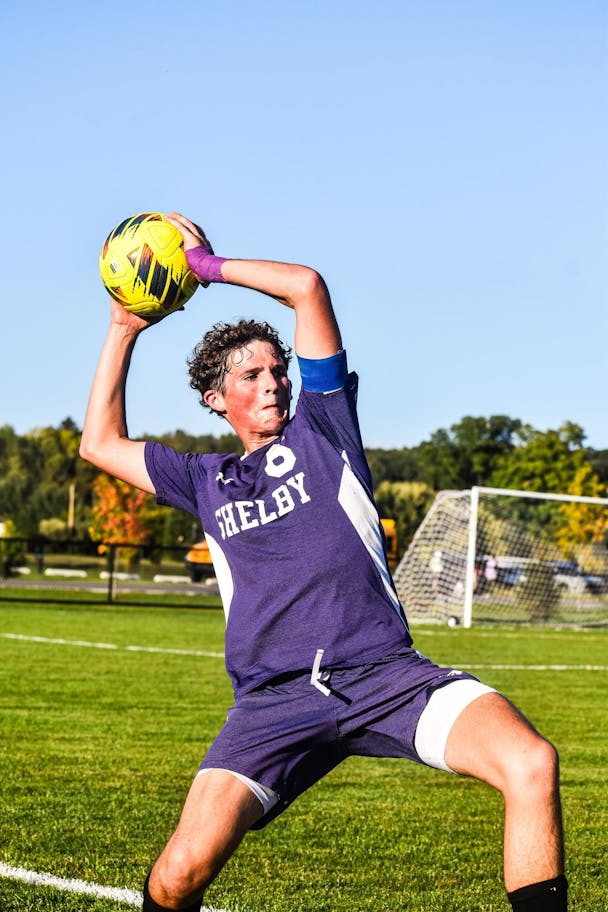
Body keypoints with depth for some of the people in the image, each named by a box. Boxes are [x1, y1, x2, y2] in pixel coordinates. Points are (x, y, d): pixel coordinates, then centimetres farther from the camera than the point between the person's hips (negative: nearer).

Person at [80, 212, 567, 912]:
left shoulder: (321, 424, 17)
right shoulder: (207, 481, 24)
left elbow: (307, 286, 13)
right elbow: (102, 443, 32)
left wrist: (211, 265, 22)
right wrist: (123, 330, 34)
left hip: (385, 672, -1)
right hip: (274, 699, 2)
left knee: (531, 763, -28)